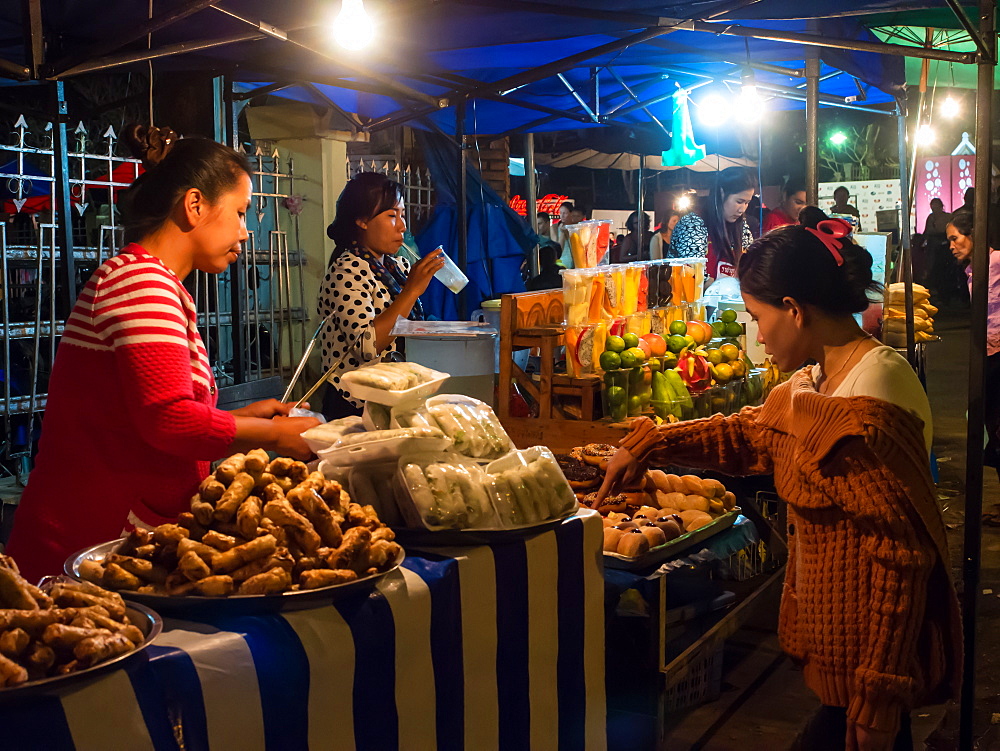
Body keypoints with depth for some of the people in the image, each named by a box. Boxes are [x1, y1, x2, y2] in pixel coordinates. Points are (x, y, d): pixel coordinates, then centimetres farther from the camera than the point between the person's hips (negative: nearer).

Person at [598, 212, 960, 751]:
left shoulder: (867, 409, -25)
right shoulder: (816, 384, 6)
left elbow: (900, 557, -25)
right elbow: (749, 434, 22)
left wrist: (879, 702, -21)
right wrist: (647, 446, 20)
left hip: (869, 660, -9)